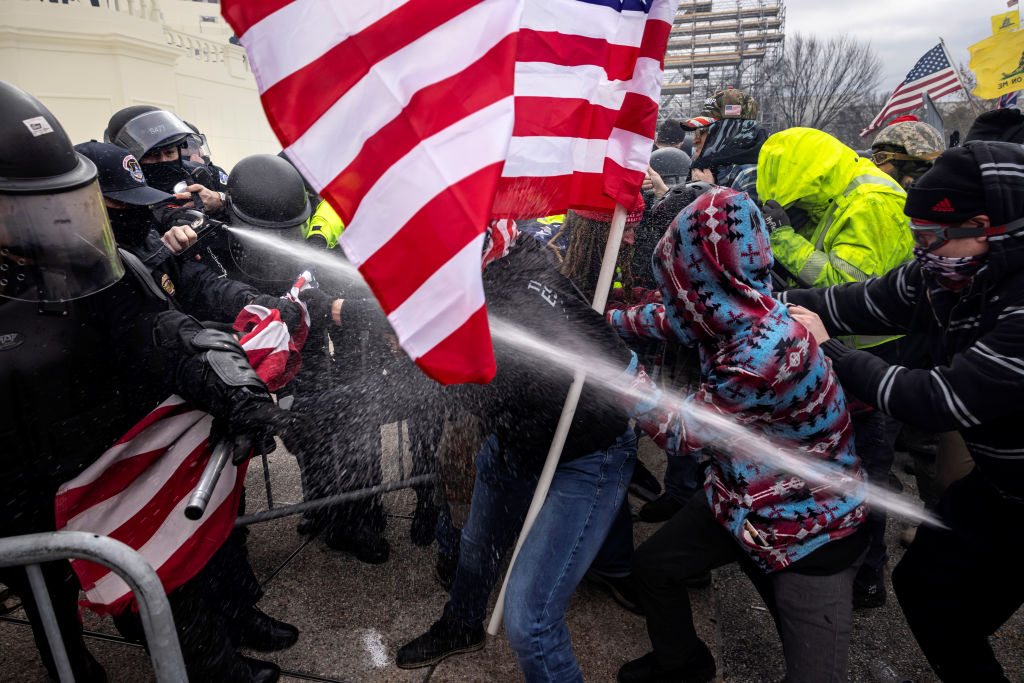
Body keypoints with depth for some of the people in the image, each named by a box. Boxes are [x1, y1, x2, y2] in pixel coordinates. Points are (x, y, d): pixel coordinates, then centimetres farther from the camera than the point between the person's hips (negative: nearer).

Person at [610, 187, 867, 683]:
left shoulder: (763, 355, -36)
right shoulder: (740, 313, -11)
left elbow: (680, 435, -24)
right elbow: (671, 319, 11)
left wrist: (620, 366, -18)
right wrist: (609, 318, 18)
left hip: (808, 534, -8)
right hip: (739, 501, 9)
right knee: (651, 566, 18)